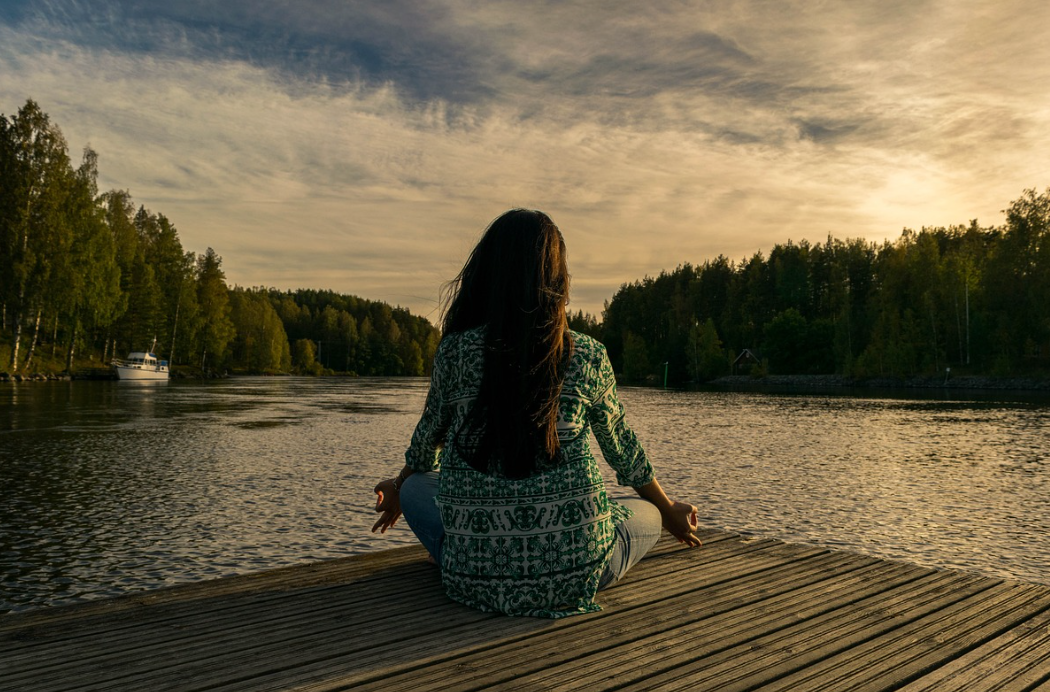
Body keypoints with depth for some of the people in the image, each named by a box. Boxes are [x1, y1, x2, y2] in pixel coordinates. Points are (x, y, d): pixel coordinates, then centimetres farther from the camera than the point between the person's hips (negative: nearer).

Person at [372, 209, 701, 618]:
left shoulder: (455, 351, -4)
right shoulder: (588, 357, -3)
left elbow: (428, 441, 13)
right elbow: (622, 450, 12)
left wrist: (398, 490, 37)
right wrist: (669, 512, 32)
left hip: (476, 576, 1)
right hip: (574, 572, 0)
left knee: (415, 486, 28)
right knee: (647, 513, 29)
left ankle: (480, 579, 10)